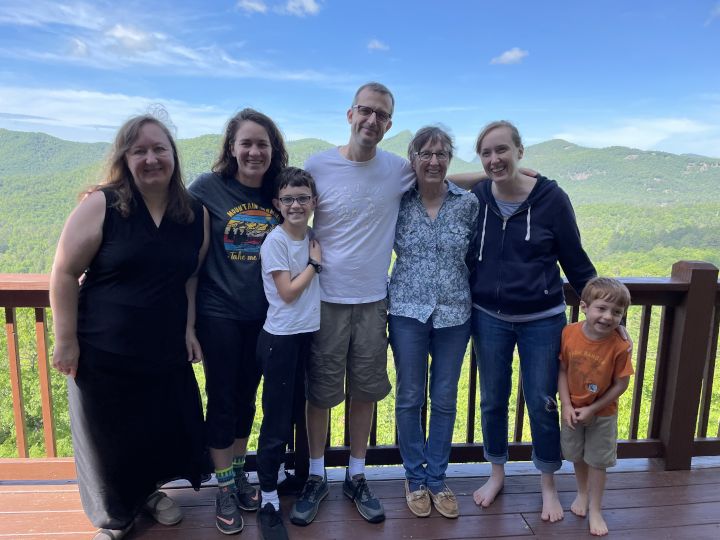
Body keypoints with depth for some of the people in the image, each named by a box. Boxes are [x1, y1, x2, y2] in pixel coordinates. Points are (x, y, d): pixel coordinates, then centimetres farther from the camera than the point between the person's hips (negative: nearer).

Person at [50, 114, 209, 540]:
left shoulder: (196, 214, -1)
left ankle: (150, 490, 46)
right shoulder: (101, 205, -11)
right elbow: (64, 274, -9)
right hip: (103, 355, -3)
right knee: (110, 441, 13)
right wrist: (66, 341, -9)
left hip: (167, 354, 3)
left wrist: (188, 328, 3)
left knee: (164, 432, 14)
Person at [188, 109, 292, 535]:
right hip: (219, 313, -3)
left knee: (247, 397, 16)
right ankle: (224, 486, 26)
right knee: (222, 399, 7)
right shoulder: (207, 188, -9)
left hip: (262, 315, 3)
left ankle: (239, 473, 36)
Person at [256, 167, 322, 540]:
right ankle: (268, 500, 13)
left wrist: (315, 259, 0)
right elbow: (288, 292, -16)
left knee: (295, 412, 18)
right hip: (280, 338, -7)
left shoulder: (311, 236, 6)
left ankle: (281, 472, 38)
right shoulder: (275, 240, -13)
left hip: (307, 334, 7)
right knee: (276, 419, 0)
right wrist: (315, 262, -10)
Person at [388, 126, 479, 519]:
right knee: (409, 397, 9)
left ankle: (436, 479, 31)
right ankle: (414, 478, 29)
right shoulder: (398, 201, -4)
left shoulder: (469, 203, -2)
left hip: (454, 314, 1)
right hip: (407, 312, -1)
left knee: (445, 399, 11)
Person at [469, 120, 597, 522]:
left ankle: (549, 486, 33)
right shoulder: (476, 198, -6)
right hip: (489, 319, 2)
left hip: (542, 320, -2)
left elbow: (576, 260, -4)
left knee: (542, 404, 10)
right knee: (493, 401, 14)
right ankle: (497, 474, 37)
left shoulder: (551, 198, -11)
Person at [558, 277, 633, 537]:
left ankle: (595, 510, 29)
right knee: (577, 456, 21)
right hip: (573, 410, 2)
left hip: (602, 414, -2)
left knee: (597, 461, 11)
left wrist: (592, 409, -17)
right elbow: (562, 371, -10)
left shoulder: (619, 346, -24)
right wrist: (567, 405, -15)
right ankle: (582, 492, 47)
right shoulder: (569, 333, -19)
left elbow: (621, 385, -16)